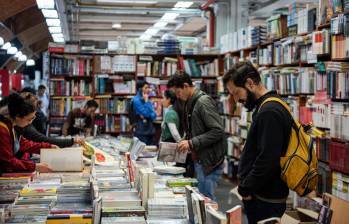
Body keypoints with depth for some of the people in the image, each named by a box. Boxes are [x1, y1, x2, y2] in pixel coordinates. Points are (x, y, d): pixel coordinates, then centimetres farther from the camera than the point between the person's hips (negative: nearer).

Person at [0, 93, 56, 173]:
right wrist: (34, 166, -24)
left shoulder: (12, 125, 2)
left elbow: (23, 144, 16)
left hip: (10, 169, 9)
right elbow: (8, 161, -22)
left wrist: (49, 146, 15)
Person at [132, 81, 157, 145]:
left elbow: (154, 116, 6)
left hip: (149, 129, 7)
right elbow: (145, 113, -16)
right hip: (141, 131, -7)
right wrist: (146, 101, -10)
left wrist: (144, 116, -12)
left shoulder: (148, 100, 13)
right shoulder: (136, 100, -9)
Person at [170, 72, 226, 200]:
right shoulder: (190, 103, 13)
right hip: (199, 160, 9)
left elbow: (218, 131, -22)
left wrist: (192, 143, -21)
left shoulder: (204, 102, -16)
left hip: (210, 161, -9)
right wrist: (186, 143, 7)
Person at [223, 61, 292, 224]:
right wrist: (245, 184, 10)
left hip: (265, 200, -9)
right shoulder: (267, 108, 12)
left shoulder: (269, 112, -20)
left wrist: (245, 189, -14)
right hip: (262, 194, 9)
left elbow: (267, 161, -25)